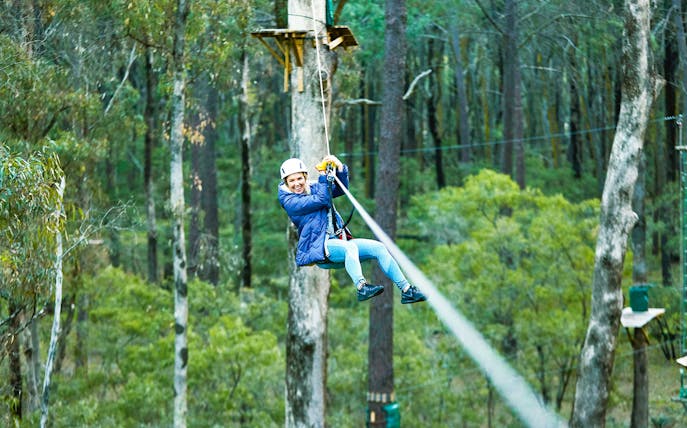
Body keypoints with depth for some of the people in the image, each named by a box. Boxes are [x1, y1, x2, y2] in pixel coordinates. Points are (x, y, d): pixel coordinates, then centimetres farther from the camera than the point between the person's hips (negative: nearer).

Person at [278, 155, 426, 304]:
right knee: (350, 247, -37)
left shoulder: (313, 188, 17)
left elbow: (341, 189, 10)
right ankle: (362, 288, -58)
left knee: (378, 248, -8)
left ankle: (407, 290, -12)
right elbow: (321, 200, -15)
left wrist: (339, 168, -4)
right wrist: (324, 176, -7)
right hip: (318, 247, -7)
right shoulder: (290, 201, -5)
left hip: (340, 241, 7)